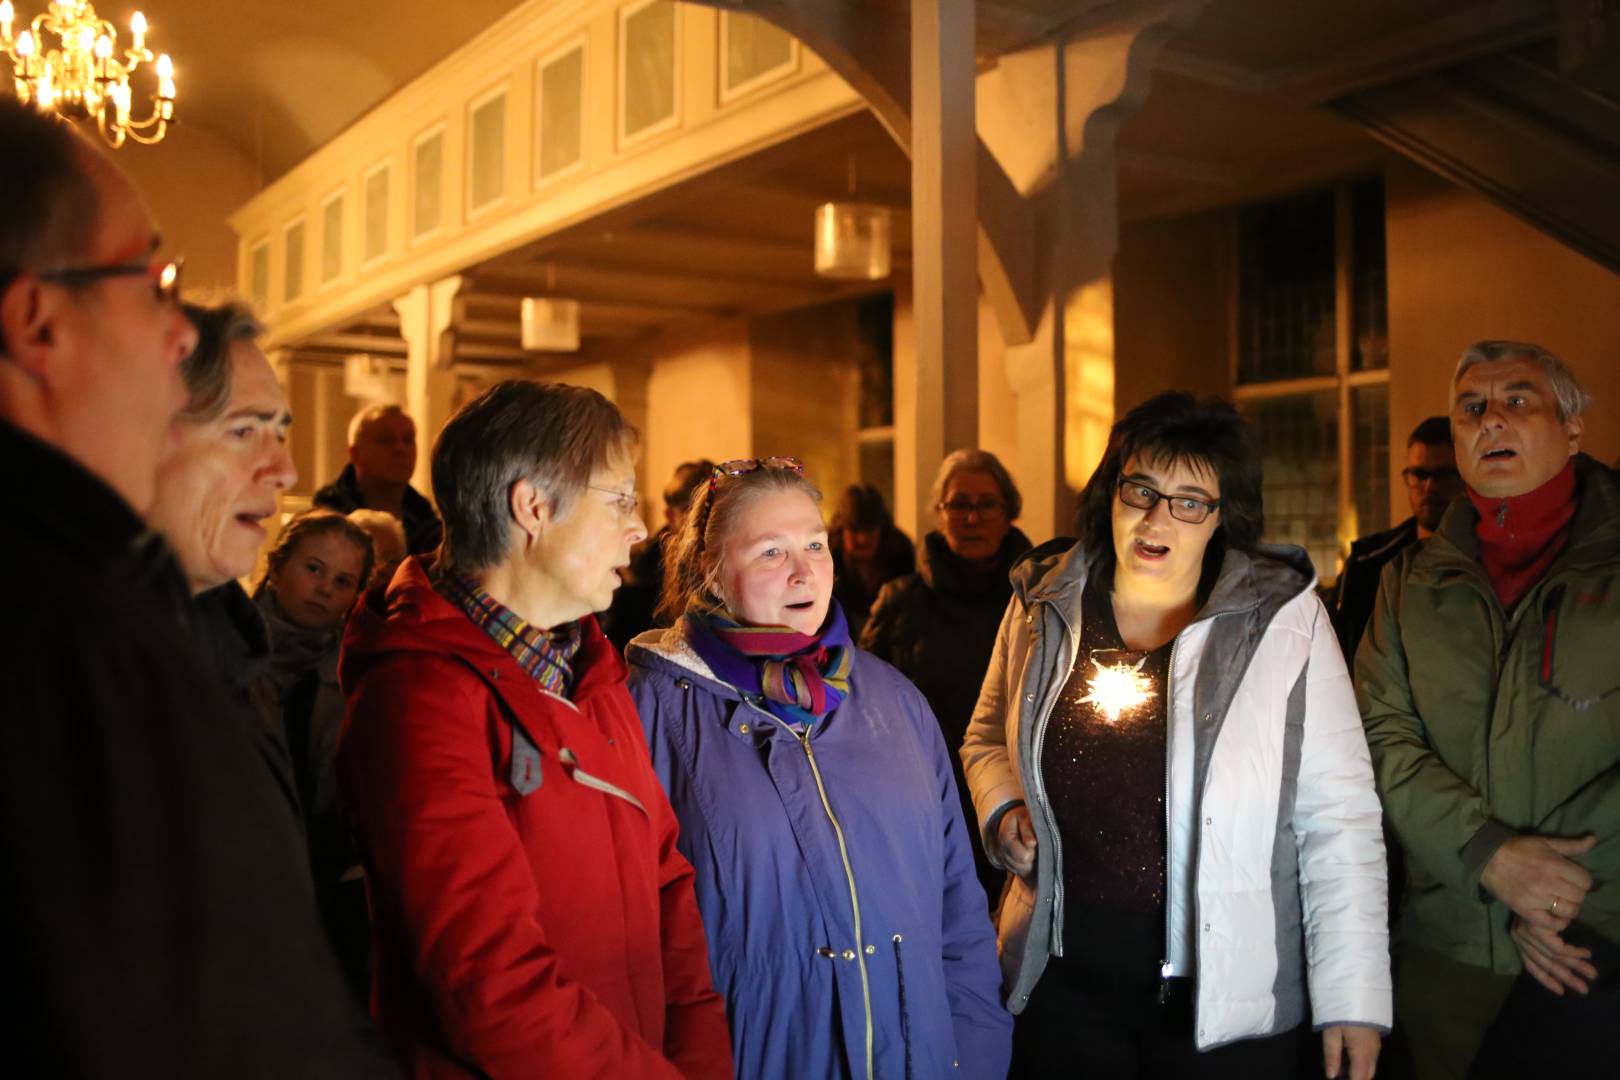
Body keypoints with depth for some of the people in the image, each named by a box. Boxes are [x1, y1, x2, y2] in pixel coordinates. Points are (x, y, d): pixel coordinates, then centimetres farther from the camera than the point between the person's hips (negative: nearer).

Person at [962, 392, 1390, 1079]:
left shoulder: (1283, 619, -8)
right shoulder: (1043, 605, 2)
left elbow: (1338, 818, -9)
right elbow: (988, 737, 18)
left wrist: (1353, 1000, -12)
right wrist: (1003, 812, -2)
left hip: (1228, 998, -2)